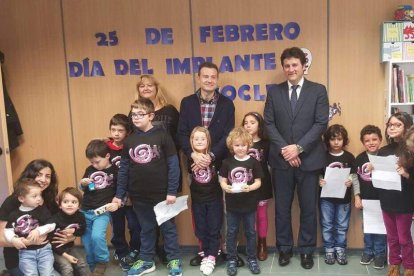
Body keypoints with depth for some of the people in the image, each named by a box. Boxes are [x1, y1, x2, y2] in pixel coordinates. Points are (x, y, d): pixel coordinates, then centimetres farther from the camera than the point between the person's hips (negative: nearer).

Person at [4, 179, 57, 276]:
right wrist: (13, 239, -19)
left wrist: (38, 231, -17)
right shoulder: (14, 214, -1)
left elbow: (52, 225, -3)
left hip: (44, 249, 0)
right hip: (25, 251, 0)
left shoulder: (42, 209, 1)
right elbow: (8, 231, 1)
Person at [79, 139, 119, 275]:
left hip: (102, 212, -5)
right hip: (85, 211, 5)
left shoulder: (115, 171, -4)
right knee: (86, 242, 7)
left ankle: (102, 262, 0)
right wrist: (83, 184, -2)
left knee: (97, 236, -25)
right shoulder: (89, 170, 10)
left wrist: (117, 203, -18)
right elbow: (82, 189, 21)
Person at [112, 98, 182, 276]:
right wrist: (119, 194, 5)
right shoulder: (129, 140, 3)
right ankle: (146, 260, 29)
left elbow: (173, 165, -8)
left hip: (161, 193, -3)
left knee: (168, 227, 10)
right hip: (139, 195, 4)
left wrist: (172, 191, -11)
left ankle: (174, 260, 22)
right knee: (146, 228, 17)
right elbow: (124, 169, 7)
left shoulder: (162, 136, -9)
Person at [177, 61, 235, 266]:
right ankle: (203, 248, 19)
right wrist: (193, 154, -17)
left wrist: (210, 156, -17)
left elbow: (228, 135, -6)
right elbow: (181, 133, -1)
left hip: (220, 163, -1)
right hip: (195, 163, 1)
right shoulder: (187, 102, 4)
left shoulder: (227, 104, 1)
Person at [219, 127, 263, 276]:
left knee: (250, 232, 12)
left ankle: (252, 259, 27)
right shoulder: (227, 162, -2)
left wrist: (250, 188, -25)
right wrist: (225, 187, -21)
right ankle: (231, 260, 23)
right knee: (232, 233, 11)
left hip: (249, 205, -1)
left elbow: (258, 182, -5)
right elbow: (222, 180, 0)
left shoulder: (253, 162, -6)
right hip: (232, 205, 1)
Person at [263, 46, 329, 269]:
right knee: (282, 208, 10)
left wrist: (299, 147, -15)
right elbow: (269, 123, 0)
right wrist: (284, 149, -13)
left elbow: (321, 123, -6)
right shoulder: (274, 92, 7)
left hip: (309, 159, -1)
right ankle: (284, 248, 24)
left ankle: (306, 250, 22)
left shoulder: (318, 90, 1)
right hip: (281, 159, 2)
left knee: (308, 208, 8)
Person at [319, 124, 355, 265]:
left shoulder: (349, 157, -1)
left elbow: (354, 176, 2)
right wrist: (319, 181, -18)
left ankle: (340, 249, 23)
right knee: (327, 225, 8)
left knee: (342, 226, 10)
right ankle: (329, 249, 20)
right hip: (326, 197, 0)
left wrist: (350, 182, -19)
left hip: (343, 197, 0)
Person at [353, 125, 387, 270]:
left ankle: (380, 253, 21)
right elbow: (356, 178, 4)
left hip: (382, 199, -2)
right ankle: (368, 251, 28)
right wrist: (357, 197, 0)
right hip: (365, 198, 2)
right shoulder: (360, 158, -1)